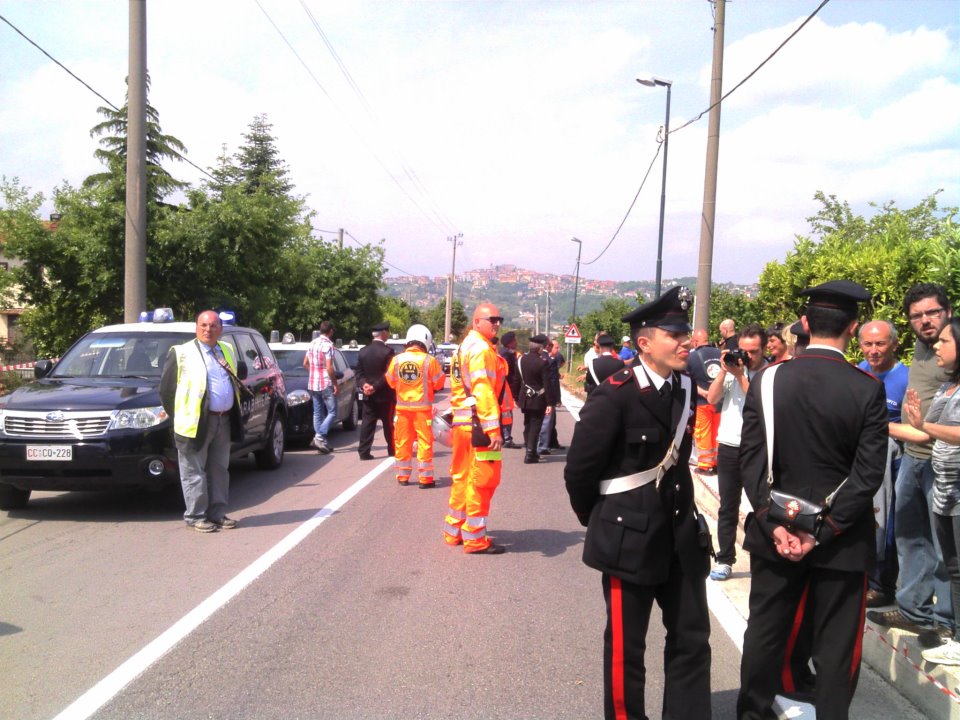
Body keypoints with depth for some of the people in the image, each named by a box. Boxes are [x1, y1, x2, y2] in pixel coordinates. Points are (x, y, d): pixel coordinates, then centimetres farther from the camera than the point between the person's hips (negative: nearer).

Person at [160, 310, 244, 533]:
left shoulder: (228, 351, 14)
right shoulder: (182, 353, -5)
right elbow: (166, 389, -3)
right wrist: (180, 418, -1)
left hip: (224, 421, 6)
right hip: (196, 422, -6)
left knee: (219, 470, 12)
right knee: (194, 473, 1)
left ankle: (217, 513, 20)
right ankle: (195, 516, 8)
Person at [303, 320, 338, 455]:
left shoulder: (313, 343, 11)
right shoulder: (327, 345, -13)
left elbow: (305, 363, 17)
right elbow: (329, 368, -18)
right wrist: (335, 383, -10)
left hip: (312, 384, 8)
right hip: (326, 384, -8)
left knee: (318, 413, 11)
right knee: (332, 412, -1)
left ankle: (321, 443, 12)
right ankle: (319, 437, -15)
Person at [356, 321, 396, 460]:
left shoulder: (363, 351, 5)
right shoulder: (387, 351, -14)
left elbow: (359, 372, 4)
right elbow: (389, 375, -17)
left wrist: (363, 384, -8)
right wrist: (375, 387, -13)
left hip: (368, 395, 4)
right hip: (385, 395, -4)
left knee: (368, 423, 5)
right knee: (388, 424, 8)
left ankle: (364, 451, -1)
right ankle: (392, 450, 17)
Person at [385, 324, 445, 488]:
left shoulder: (396, 359, -4)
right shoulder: (429, 361, -13)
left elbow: (391, 382, 8)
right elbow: (439, 383, -3)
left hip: (402, 407, 3)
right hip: (422, 407, -3)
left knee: (402, 442, 12)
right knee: (425, 442, 4)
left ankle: (403, 476, 20)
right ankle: (425, 478, 6)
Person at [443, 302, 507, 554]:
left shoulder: (465, 346, 18)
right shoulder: (481, 348, -15)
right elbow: (483, 391, -23)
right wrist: (494, 429, -26)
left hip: (462, 422, 10)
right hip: (478, 425, -10)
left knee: (463, 478, 17)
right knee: (482, 480, -3)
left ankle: (454, 530, 25)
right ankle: (474, 538, 3)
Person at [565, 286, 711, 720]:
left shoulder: (686, 388, 2)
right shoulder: (615, 395, -19)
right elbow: (579, 468, -13)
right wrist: (594, 519, 1)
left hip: (681, 533, 6)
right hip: (631, 536, -6)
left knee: (692, 639, 14)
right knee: (625, 646, 9)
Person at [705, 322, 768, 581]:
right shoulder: (731, 367, 4)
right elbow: (712, 398, -1)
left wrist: (741, 375, -15)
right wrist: (724, 370, -9)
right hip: (729, 446, 4)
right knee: (728, 507, 9)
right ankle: (725, 560, 16)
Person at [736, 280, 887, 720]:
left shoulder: (767, 380, -5)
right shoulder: (867, 389, -11)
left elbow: (751, 459, -8)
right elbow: (868, 473, -13)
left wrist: (773, 523, -8)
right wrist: (822, 532, -12)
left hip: (775, 534, 3)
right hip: (842, 541, -2)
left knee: (765, 633, 16)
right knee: (836, 646, 10)